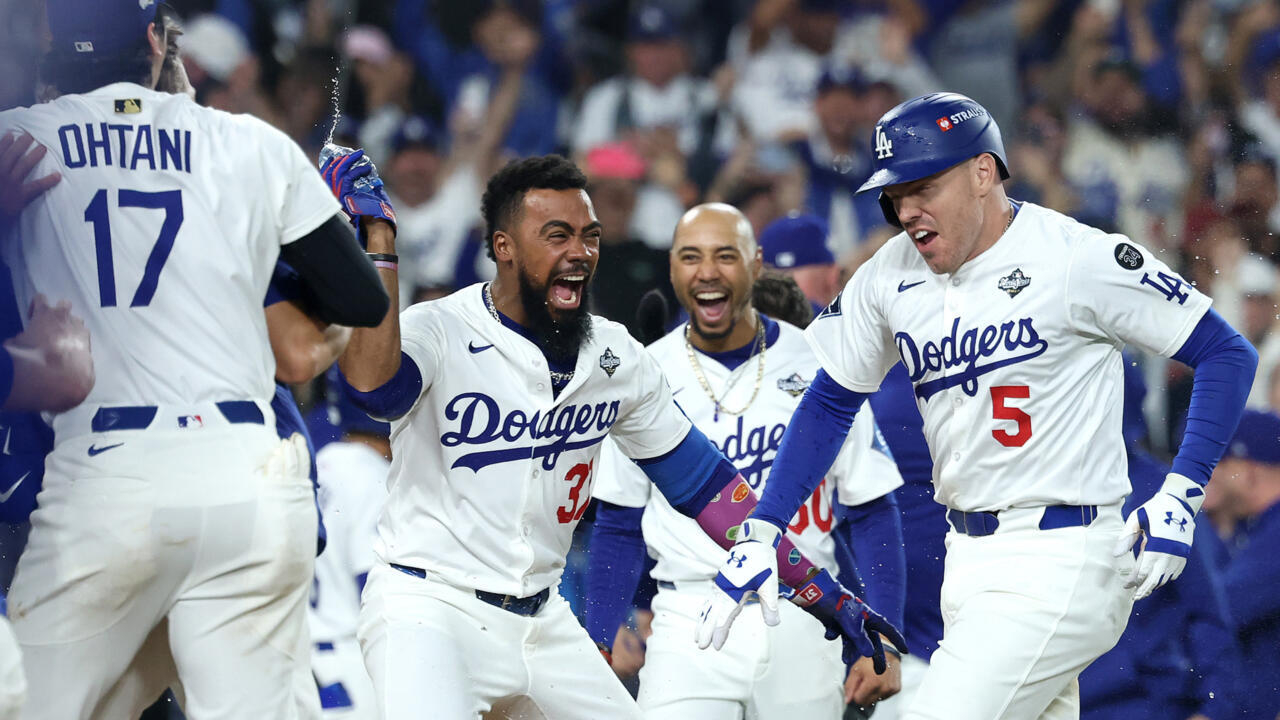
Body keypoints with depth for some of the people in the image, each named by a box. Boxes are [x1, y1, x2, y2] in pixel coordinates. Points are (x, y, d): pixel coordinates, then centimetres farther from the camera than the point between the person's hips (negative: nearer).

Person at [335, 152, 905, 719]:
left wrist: (814, 586, 9)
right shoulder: (438, 331, -11)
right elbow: (372, 384, -34)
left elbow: (701, 479, 12)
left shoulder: (617, 357, 7)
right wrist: (379, 247, -38)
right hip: (427, 608, -7)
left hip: (542, 621, 7)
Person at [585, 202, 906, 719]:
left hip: (800, 619, 0)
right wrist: (594, 649, 1)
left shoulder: (816, 364, 2)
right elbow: (619, 528, 10)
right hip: (689, 627, 0)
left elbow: (873, 515, 4)